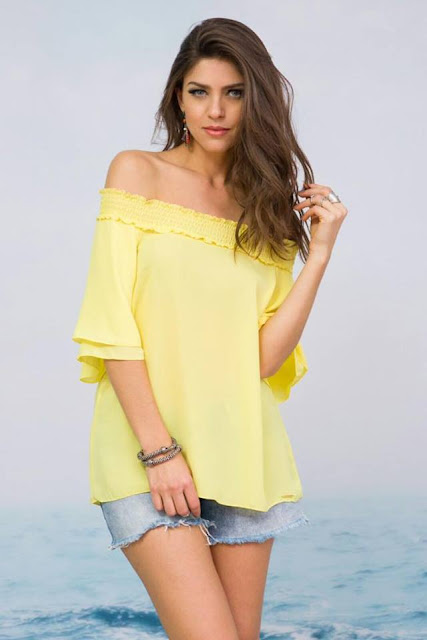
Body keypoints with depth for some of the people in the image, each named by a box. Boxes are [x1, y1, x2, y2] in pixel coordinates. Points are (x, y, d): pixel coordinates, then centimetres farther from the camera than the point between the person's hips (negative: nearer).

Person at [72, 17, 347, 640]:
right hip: (148, 451, -4)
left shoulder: (267, 206, 11)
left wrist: (318, 252, -4)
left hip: (242, 451, 4)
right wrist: (158, 449, -13)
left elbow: (263, 356, 1)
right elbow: (112, 325, -7)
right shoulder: (138, 173, 2)